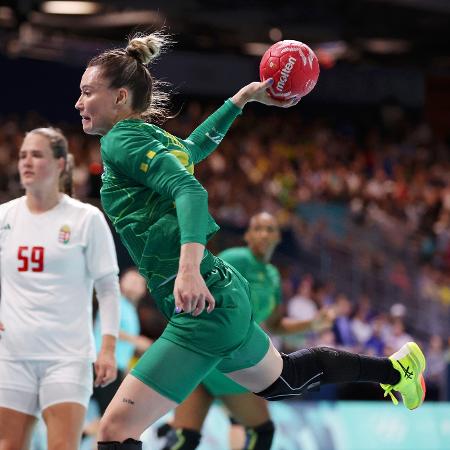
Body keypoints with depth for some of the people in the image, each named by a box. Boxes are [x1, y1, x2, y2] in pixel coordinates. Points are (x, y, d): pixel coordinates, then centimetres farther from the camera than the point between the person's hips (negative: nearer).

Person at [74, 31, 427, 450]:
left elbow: (189, 190, -27)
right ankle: (395, 368, 49)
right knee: (279, 378, 35)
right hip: (222, 299, 10)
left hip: (203, 309, -10)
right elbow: (193, 146, 34)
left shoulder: (122, 141, -12)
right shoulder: (151, 139, 13)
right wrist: (242, 98, 47)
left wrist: (189, 267, -41)